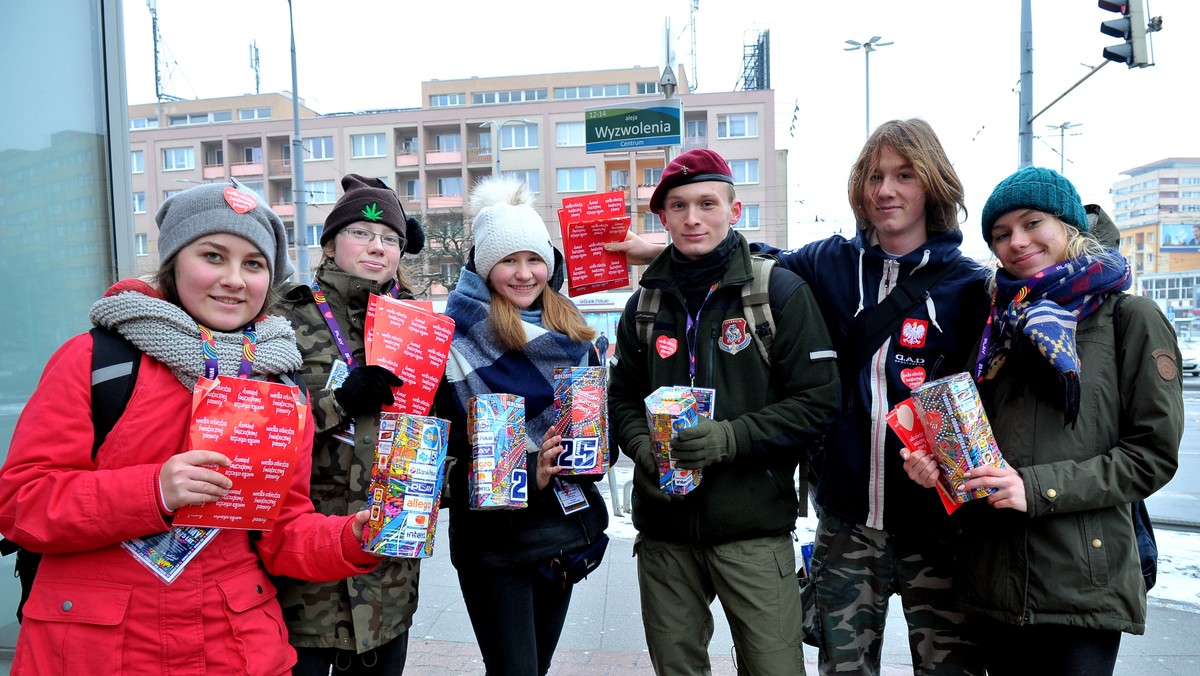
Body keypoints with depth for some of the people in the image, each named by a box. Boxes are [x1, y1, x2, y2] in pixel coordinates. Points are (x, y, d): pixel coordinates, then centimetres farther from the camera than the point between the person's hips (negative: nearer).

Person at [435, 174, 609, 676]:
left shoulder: (572, 335, 7)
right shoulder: (457, 339, -11)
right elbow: (445, 443, -13)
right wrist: (525, 474, -22)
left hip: (564, 528, 6)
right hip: (493, 537, -5)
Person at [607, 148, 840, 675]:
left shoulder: (780, 291, -3)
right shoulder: (646, 302, 10)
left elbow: (817, 400, -7)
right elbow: (622, 399, 15)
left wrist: (731, 437, -18)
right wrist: (643, 446, -6)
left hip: (754, 525, -3)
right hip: (664, 530, 4)